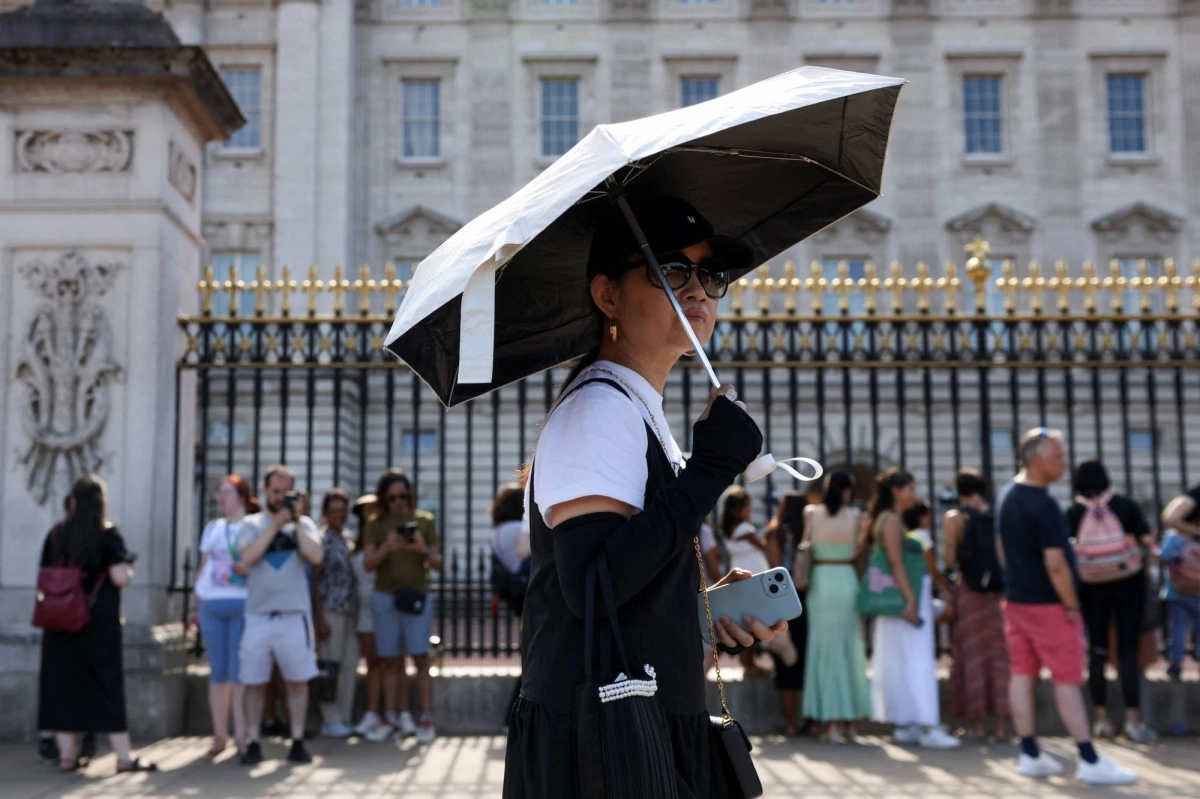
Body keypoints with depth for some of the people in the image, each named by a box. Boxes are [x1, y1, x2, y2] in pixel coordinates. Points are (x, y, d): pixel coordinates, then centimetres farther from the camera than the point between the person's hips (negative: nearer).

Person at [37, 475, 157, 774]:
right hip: (99, 622, -3)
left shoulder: (56, 534, 4)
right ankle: (124, 756, 1)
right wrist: (128, 567, 4)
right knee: (107, 684, 0)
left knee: (62, 683, 8)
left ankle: (66, 754, 10)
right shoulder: (108, 535, -8)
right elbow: (121, 578, -16)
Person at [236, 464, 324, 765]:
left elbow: (316, 556, -9)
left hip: (294, 615, 0)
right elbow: (247, 557, -11)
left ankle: (297, 742, 10)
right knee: (254, 682, 4)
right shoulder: (252, 524, 8)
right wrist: (276, 524, -10)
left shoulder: (303, 524, 8)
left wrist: (296, 521, -8)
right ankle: (253, 744, 13)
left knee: (298, 681, 2)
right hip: (258, 616, 0)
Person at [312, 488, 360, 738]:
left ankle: (344, 718, 16)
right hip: (331, 611, -6)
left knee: (350, 665, 7)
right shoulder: (321, 540, -6)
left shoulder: (349, 539, 14)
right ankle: (330, 720, 7)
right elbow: (314, 581, -9)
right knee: (331, 665, -1)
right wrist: (319, 619, -14)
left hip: (351, 611, 7)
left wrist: (357, 609, 11)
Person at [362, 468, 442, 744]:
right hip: (385, 597, 1)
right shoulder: (376, 525, 9)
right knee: (391, 661, 3)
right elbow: (368, 563, 0)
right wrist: (386, 548, -18)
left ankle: (426, 719, -5)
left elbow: (438, 564, 6)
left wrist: (424, 550, -15)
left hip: (417, 596, -1)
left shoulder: (425, 520, 8)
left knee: (420, 658, -6)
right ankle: (393, 719, 7)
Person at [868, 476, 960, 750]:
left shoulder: (894, 519, 18)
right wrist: (910, 599, -24)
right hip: (905, 596, -10)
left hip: (907, 596, 10)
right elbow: (895, 562, -20)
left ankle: (905, 725, 13)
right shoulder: (892, 519, -12)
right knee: (917, 660, -11)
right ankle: (927, 727, -12)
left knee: (900, 662, 9)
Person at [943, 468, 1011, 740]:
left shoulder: (955, 518, -4)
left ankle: (978, 722, 8)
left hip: (969, 590, -2)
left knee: (973, 654, 6)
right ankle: (1002, 723, 8)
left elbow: (949, 560, -10)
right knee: (1000, 654, 8)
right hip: (1001, 592, 2)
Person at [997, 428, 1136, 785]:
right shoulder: (1043, 505, -20)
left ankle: (1030, 755, 14)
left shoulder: (1008, 497, 9)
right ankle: (1090, 762, 3)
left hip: (1016, 599, 8)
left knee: (1022, 674, 9)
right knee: (1067, 679, -3)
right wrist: (1071, 606, -14)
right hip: (1047, 604, -8)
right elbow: (1055, 564, -22)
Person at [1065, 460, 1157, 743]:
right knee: (1128, 650, 1)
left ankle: (1101, 719, 9)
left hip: (1092, 587, 1)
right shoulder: (1125, 505, -3)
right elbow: (1147, 540, -4)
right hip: (1128, 583, -1)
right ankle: (1133, 719, 0)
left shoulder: (1073, 513, -1)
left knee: (1097, 650, 7)